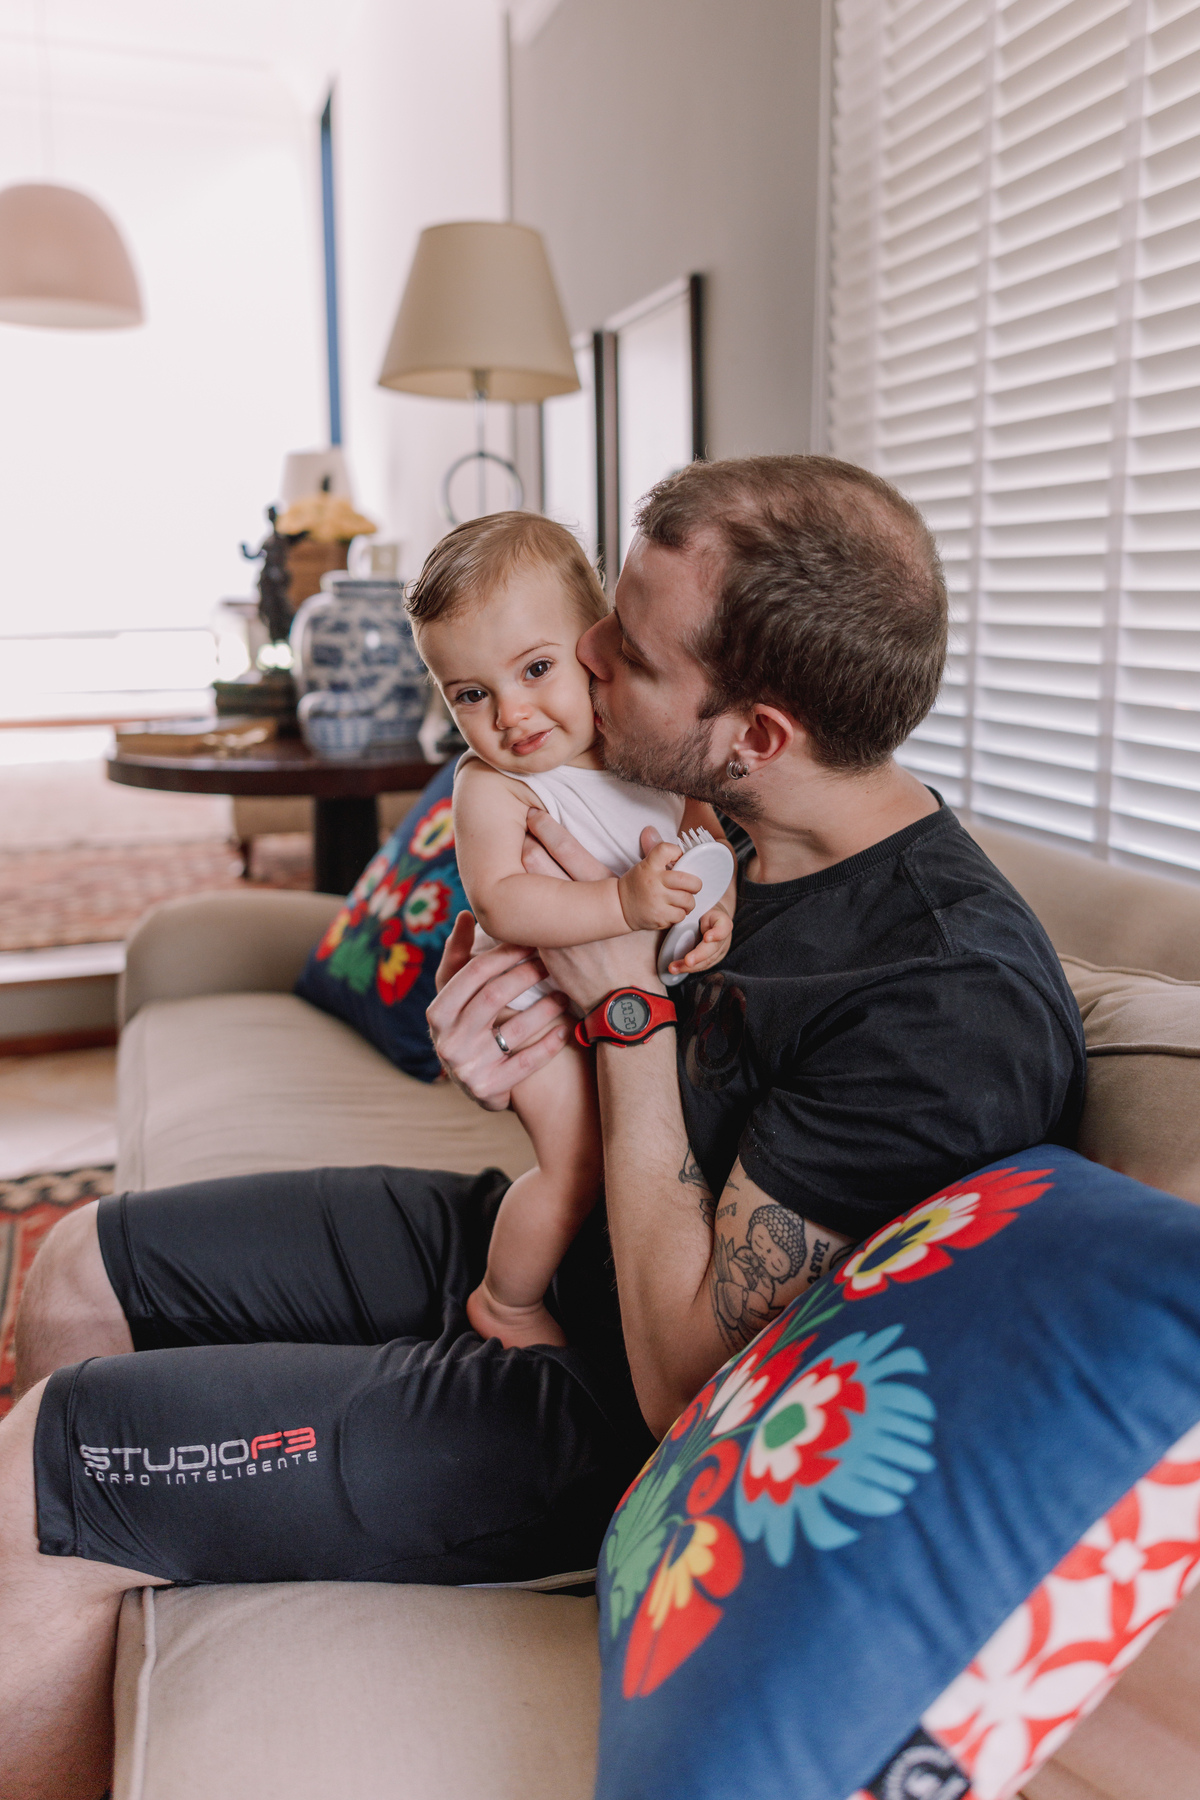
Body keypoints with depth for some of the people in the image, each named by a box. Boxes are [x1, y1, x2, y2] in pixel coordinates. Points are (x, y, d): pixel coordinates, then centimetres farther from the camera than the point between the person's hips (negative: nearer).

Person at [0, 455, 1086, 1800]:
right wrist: (529, 1044, -16)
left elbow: (685, 1377, -27)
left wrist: (627, 1000, -26)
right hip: (524, 1235, 9)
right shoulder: (742, 837, -3)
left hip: (613, 1419, -8)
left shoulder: (951, 1003, -31)